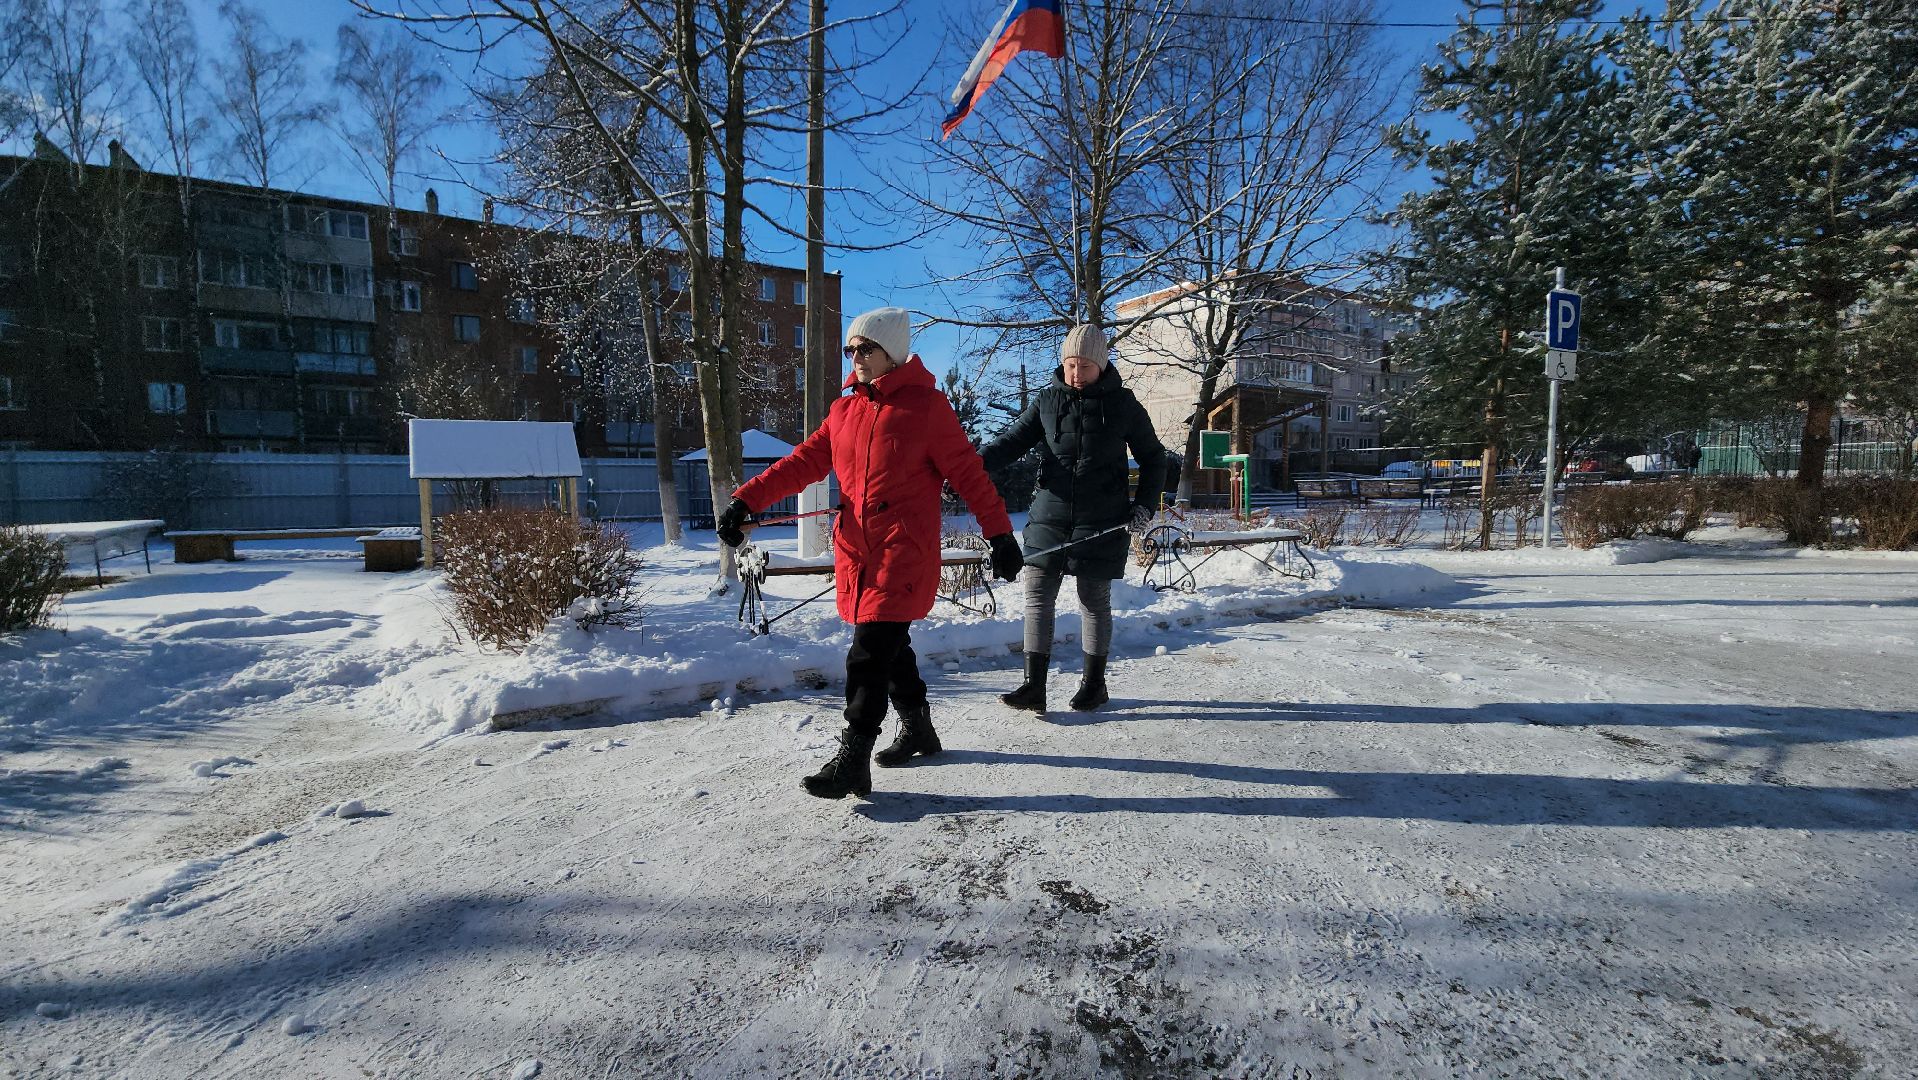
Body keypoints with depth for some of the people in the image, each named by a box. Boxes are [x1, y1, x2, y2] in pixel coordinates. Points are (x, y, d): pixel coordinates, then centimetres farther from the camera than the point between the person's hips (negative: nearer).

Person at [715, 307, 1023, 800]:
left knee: (870, 654, -9)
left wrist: (1000, 534, -4)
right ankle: (917, 730, 35)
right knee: (889, 645, 16)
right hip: (855, 551, 6)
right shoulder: (844, 410, 13)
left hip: (905, 553, -6)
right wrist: (746, 502, 1)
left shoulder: (926, 405, -3)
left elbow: (968, 473, -3)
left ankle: (852, 762, 1)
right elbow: (803, 463, 10)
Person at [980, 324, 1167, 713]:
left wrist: (1145, 506, 0)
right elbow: (1012, 441, 1)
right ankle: (1034, 687, 6)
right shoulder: (1047, 401, 6)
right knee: (1037, 595, -1)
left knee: (1095, 601, 6)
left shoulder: (1123, 404, 1)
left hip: (1101, 522, -2)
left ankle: (1094, 684, 23)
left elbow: (1153, 457, 11)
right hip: (1049, 517, 3)